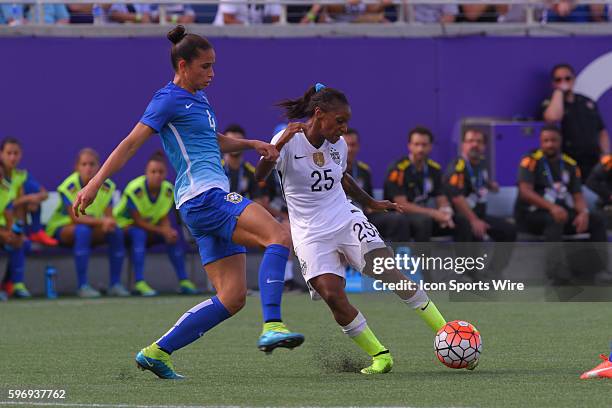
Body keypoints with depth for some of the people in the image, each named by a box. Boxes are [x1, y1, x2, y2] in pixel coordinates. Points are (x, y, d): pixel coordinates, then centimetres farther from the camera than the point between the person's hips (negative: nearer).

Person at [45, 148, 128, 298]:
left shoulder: (107, 186, -6)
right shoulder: (69, 187, -20)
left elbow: (109, 216, -9)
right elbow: (75, 218, -27)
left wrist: (109, 224, -34)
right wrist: (101, 221, -38)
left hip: (94, 228, 5)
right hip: (61, 229, -5)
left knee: (116, 232, -22)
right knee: (83, 231, -38)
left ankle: (115, 284, -14)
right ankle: (82, 286, -38)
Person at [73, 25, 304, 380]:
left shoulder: (200, 100, 22)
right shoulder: (170, 99, -4)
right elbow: (131, 143, -8)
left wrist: (252, 144, 22)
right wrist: (95, 184, -14)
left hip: (215, 201, 10)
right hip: (203, 195, -10)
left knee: (232, 298, 4)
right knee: (279, 237, -25)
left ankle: (157, 352, 6)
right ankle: (272, 327, -37)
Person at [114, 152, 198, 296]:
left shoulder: (168, 190, -7)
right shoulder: (134, 189, -26)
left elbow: (164, 220, -5)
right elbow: (138, 221, -24)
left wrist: (168, 231, -29)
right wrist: (163, 231, -31)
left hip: (149, 227, 6)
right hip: (124, 224, -6)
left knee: (173, 236, -17)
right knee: (139, 234, -37)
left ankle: (183, 281, -12)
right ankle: (139, 283, -43)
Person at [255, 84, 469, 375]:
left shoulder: (338, 145, 7)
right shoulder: (289, 142, -11)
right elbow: (259, 175, -23)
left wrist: (371, 204, 36)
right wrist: (279, 144, -37)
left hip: (346, 220, 4)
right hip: (311, 235, -4)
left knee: (389, 270, -16)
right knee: (332, 294, -22)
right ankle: (380, 356, -8)